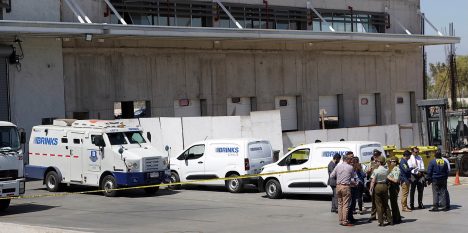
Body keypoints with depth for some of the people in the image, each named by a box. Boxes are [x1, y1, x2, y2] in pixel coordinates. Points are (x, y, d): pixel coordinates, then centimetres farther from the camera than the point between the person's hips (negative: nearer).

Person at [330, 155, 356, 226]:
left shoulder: (338, 166, 5)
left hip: (338, 186, 5)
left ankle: (340, 220, 16)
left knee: (340, 204, 12)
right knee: (345, 204, -2)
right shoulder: (350, 167, -4)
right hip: (346, 187, -5)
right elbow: (351, 177, 7)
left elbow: (331, 176, 8)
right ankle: (345, 221, -2)